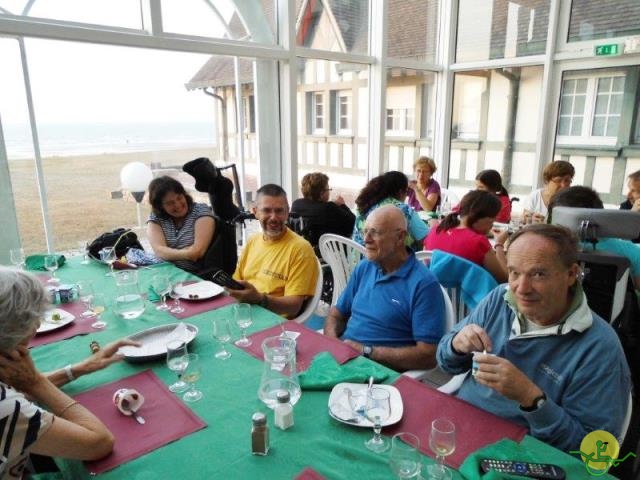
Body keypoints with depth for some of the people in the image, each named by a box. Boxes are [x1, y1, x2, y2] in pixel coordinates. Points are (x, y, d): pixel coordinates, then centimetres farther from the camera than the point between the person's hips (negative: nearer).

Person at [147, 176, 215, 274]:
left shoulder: (201, 211, -3)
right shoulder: (155, 218, 4)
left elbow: (198, 250, -13)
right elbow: (159, 250, -11)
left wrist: (170, 253, -6)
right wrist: (187, 254, -24)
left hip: (201, 274, -1)